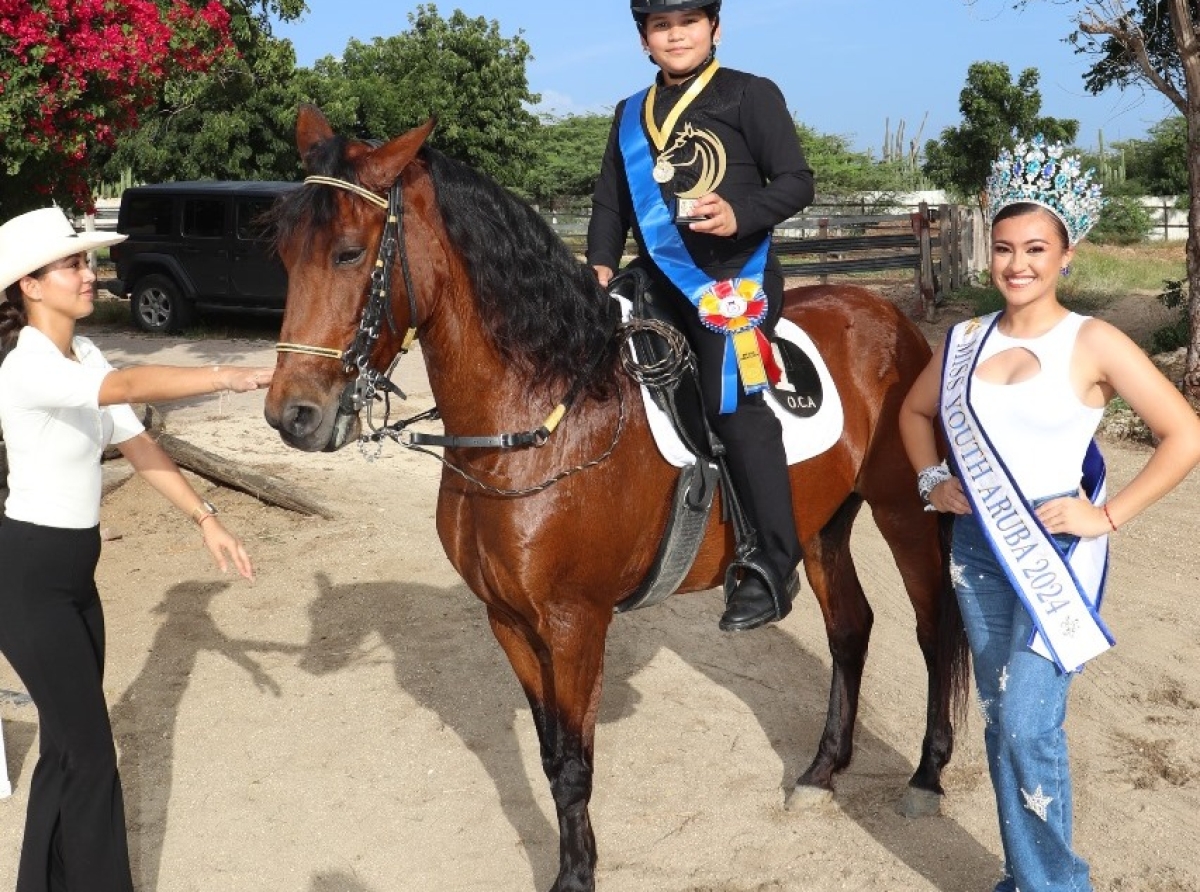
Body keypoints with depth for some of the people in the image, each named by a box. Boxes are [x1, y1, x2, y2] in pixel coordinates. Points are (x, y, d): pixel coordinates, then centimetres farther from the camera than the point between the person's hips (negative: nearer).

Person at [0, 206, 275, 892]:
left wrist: (206, 519, 2)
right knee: (91, 751, -1)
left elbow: (137, 443, 7)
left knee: (69, 739, 18)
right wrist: (231, 378, -50)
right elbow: (127, 387, -41)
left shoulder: (85, 354, 5)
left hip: (74, 571, 9)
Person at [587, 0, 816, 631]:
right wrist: (601, 264, 0)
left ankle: (774, 566, -17)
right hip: (659, 274, 7)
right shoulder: (631, 115, 18)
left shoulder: (750, 95, 2)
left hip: (735, 271, -7)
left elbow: (797, 182, -4)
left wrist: (741, 215, -23)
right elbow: (610, 202, 17)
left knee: (732, 395, -21)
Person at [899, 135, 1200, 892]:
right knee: (999, 722, 13)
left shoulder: (1094, 344, -11)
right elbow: (916, 411, 21)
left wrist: (1109, 517, -14)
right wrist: (932, 479, 5)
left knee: (1029, 726, -10)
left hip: (1057, 552, -5)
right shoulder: (966, 341, 3)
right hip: (977, 549, 5)